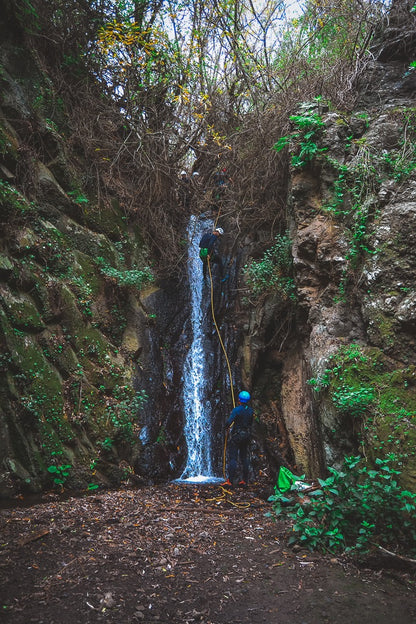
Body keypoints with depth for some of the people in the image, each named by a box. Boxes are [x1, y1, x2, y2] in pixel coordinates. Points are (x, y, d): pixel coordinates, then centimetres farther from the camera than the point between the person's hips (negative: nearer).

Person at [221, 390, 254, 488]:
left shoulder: (237, 410, -15)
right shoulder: (251, 410, 4)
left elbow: (229, 422, -18)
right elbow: (251, 423, 10)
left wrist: (227, 427, 3)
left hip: (237, 436, -6)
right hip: (247, 435, 6)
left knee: (233, 458, -3)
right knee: (244, 457, 13)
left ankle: (230, 481, -5)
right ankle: (245, 481, 16)